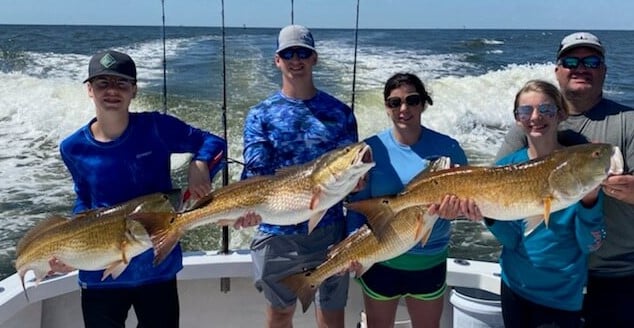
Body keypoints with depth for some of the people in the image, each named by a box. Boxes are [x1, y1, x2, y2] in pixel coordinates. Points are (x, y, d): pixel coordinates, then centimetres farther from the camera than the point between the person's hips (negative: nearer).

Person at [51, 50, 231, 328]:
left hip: (159, 269, -1)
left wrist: (199, 164, -23)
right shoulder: (74, 148, -5)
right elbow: (84, 200, 9)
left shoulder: (156, 127, -12)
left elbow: (213, 142, -2)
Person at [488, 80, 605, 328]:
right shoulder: (507, 166, -6)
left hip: (561, 295, -3)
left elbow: (590, 245, -13)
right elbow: (511, 239, -7)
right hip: (514, 285, 3)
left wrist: (589, 199, -29)